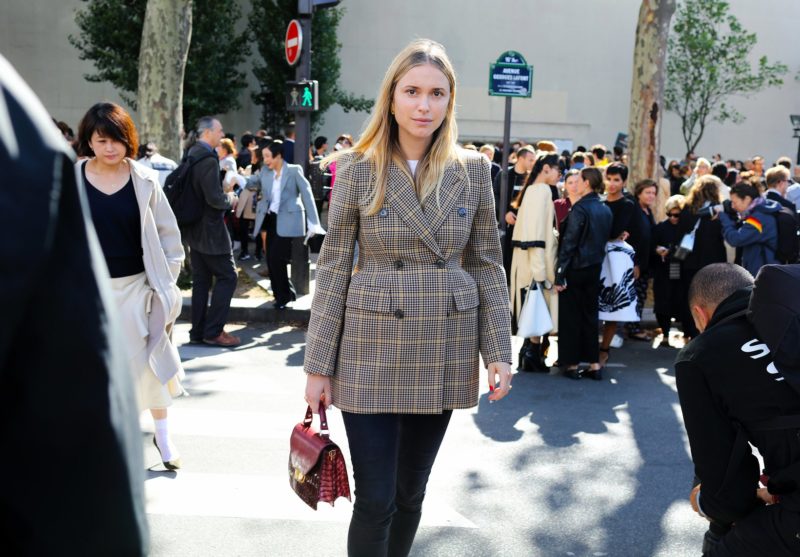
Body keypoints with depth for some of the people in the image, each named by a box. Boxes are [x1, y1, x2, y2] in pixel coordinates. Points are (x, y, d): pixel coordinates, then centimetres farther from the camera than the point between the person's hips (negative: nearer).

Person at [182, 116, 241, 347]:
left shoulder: (191, 155, 10)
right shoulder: (208, 160, -20)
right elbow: (215, 198, -26)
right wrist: (229, 199, -7)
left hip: (194, 228, 10)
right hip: (210, 230, -10)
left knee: (201, 280, 12)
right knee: (227, 276, -2)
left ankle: (198, 331, 17)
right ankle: (213, 331, -1)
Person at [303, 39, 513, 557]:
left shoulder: (473, 169, 1)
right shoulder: (358, 169, -4)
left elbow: (487, 265, 5)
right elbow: (333, 270, -3)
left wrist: (500, 353, -1)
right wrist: (318, 365, -4)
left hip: (444, 355, 2)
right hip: (372, 353, -2)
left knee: (411, 491, 15)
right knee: (375, 500, 1)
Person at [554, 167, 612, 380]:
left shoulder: (580, 208, -15)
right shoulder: (606, 210, 7)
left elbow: (569, 242, -17)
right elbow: (604, 239, 13)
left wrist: (559, 274, -15)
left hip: (576, 268, -6)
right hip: (595, 268, 6)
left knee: (570, 316, 4)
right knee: (590, 315, 13)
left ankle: (572, 364, 9)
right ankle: (594, 364, 15)